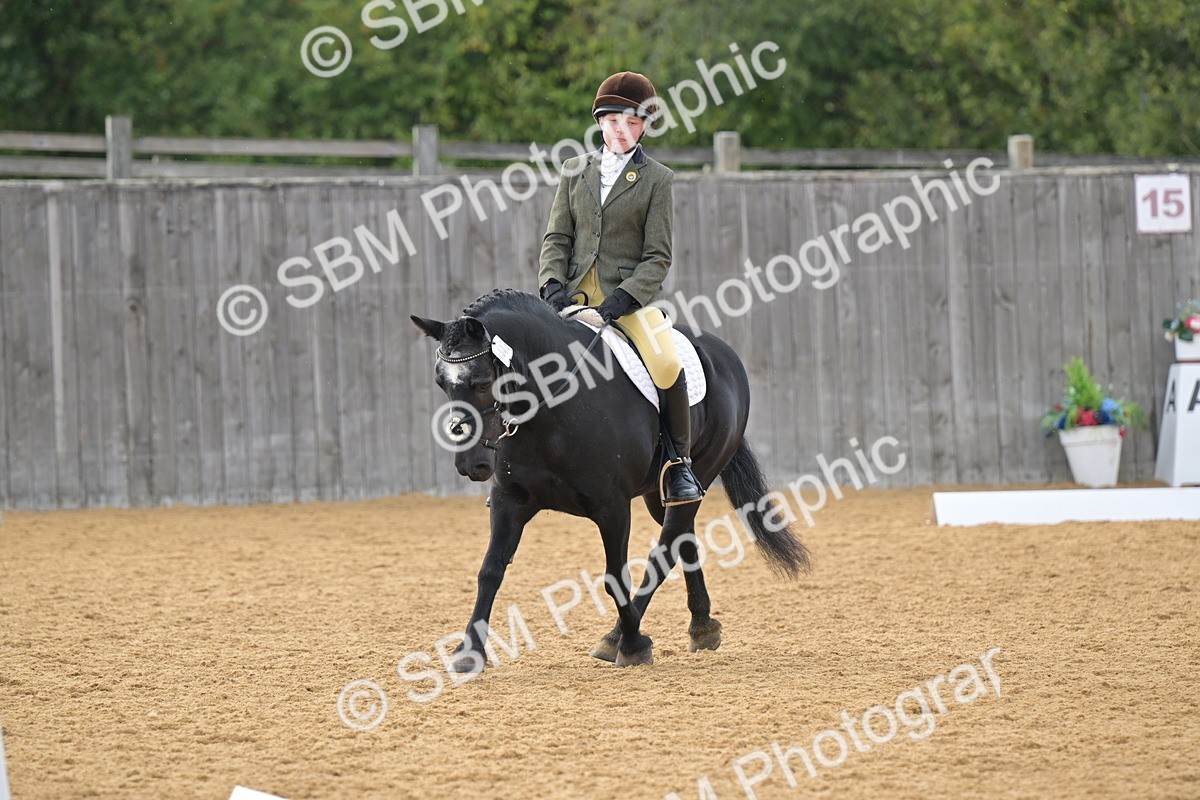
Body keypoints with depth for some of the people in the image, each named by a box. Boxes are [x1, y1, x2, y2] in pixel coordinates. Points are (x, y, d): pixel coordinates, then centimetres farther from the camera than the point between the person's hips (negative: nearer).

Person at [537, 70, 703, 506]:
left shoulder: (656, 179, 1)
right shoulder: (576, 171, 11)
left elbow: (658, 257, -3)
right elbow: (557, 237, 10)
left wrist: (621, 299, -16)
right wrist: (552, 284, -8)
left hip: (631, 294, -3)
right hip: (576, 292, 3)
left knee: (667, 365, -27)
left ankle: (678, 463, -9)